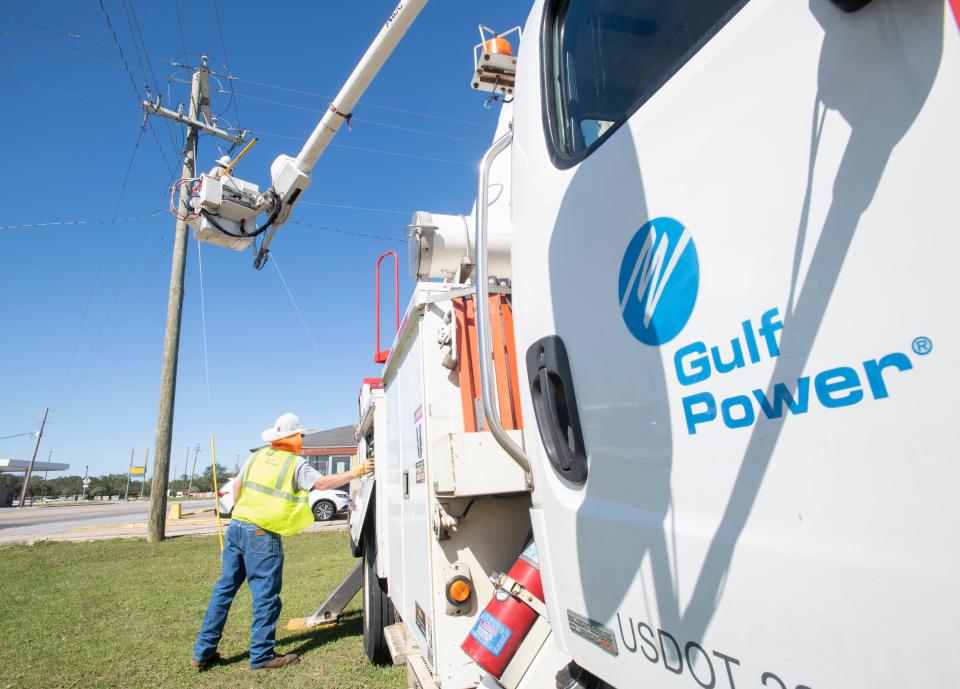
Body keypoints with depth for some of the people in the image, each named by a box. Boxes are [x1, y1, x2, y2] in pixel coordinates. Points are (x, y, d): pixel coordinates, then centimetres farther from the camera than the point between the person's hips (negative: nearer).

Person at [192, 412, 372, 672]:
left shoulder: (257, 456, 12)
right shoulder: (295, 464, -8)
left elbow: (237, 486, 18)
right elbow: (323, 483, -16)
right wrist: (355, 473, -10)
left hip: (236, 526, 8)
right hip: (262, 535, -7)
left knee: (224, 588, 16)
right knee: (266, 596, 3)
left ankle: (203, 652, 24)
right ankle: (261, 656, 11)